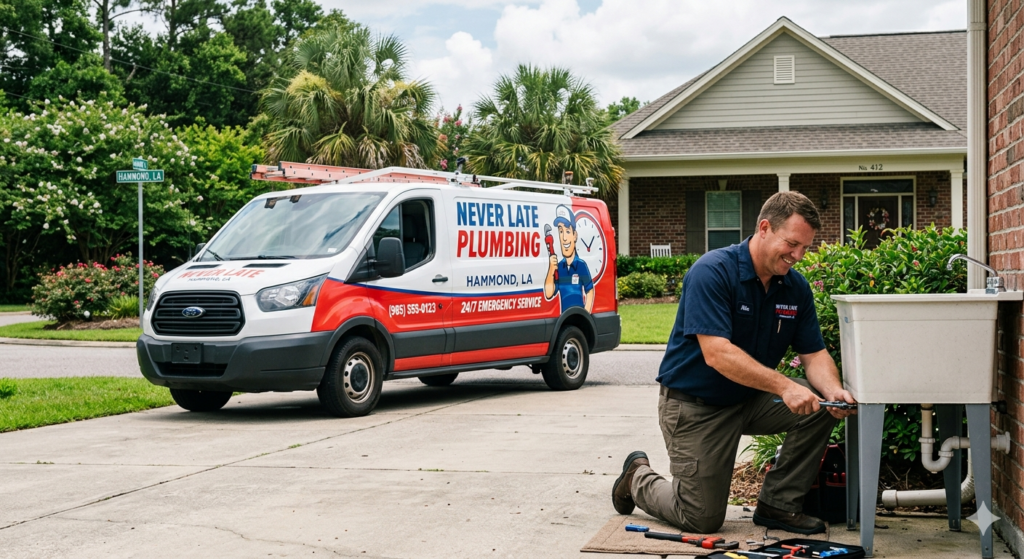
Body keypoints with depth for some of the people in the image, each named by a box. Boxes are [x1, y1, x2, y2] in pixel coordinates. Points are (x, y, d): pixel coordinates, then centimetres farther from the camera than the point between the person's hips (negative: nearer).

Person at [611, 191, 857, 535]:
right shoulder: (712, 272, -24)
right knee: (702, 520, -5)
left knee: (820, 405, -18)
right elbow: (717, 354, -32)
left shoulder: (796, 287, -2)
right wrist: (784, 385, -39)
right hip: (695, 405, -6)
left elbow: (814, 354, -2)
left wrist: (833, 391, -25)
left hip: (751, 399, 6)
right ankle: (639, 478, 25)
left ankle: (778, 504, -3)